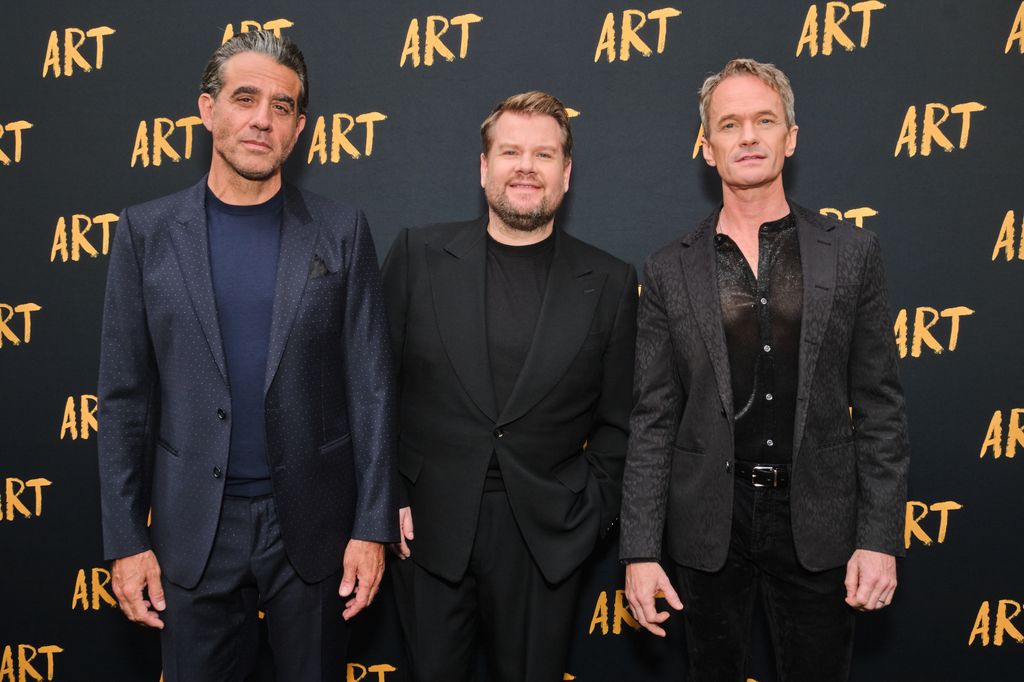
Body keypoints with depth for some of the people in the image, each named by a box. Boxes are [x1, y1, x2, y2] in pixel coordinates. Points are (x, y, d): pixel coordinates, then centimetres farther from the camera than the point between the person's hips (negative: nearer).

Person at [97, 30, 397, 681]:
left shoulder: (341, 230, -2)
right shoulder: (147, 231, 0)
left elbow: (371, 386, -3)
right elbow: (125, 396, 1)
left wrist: (373, 527, -5)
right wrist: (126, 540, -1)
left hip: (312, 521, 0)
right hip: (193, 528, 1)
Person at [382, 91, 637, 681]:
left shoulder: (611, 284, 0)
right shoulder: (419, 255, -1)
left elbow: (618, 422, 4)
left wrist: (591, 511, -2)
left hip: (548, 538, 0)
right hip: (430, 527, 0)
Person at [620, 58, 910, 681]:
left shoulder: (852, 251, -1)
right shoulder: (671, 270, -1)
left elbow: (880, 405, 0)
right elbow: (654, 420, -1)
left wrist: (881, 537, -6)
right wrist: (640, 550, -4)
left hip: (817, 521, 0)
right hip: (709, 522, 1)